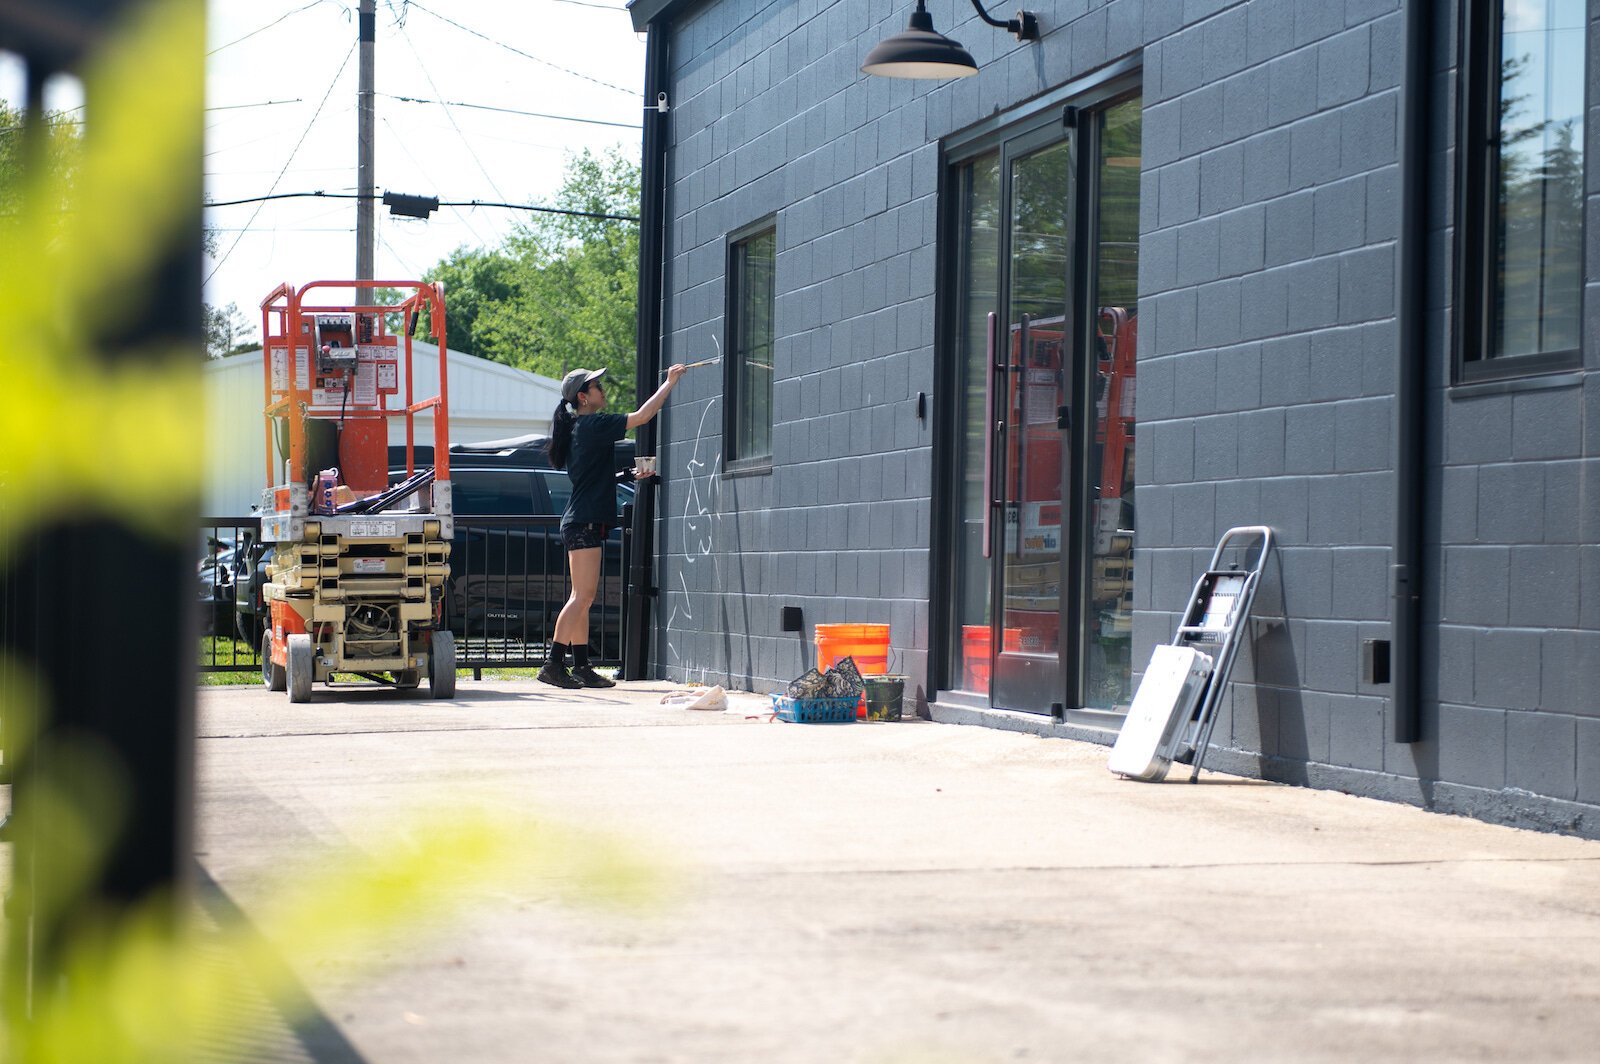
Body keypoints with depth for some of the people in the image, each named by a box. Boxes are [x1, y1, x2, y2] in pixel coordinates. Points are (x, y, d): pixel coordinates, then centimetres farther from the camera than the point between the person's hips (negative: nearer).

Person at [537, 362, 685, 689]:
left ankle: (581, 667, 12)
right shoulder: (593, 425, -11)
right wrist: (670, 382, -5)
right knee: (583, 596, -12)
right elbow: (642, 416, -13)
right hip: (585, 523, -10)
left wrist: (631, 475, 22)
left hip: (581, 523, 10)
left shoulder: (578, 429, 18)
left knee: (584, 598, 10)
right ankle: (554, 664, -16)